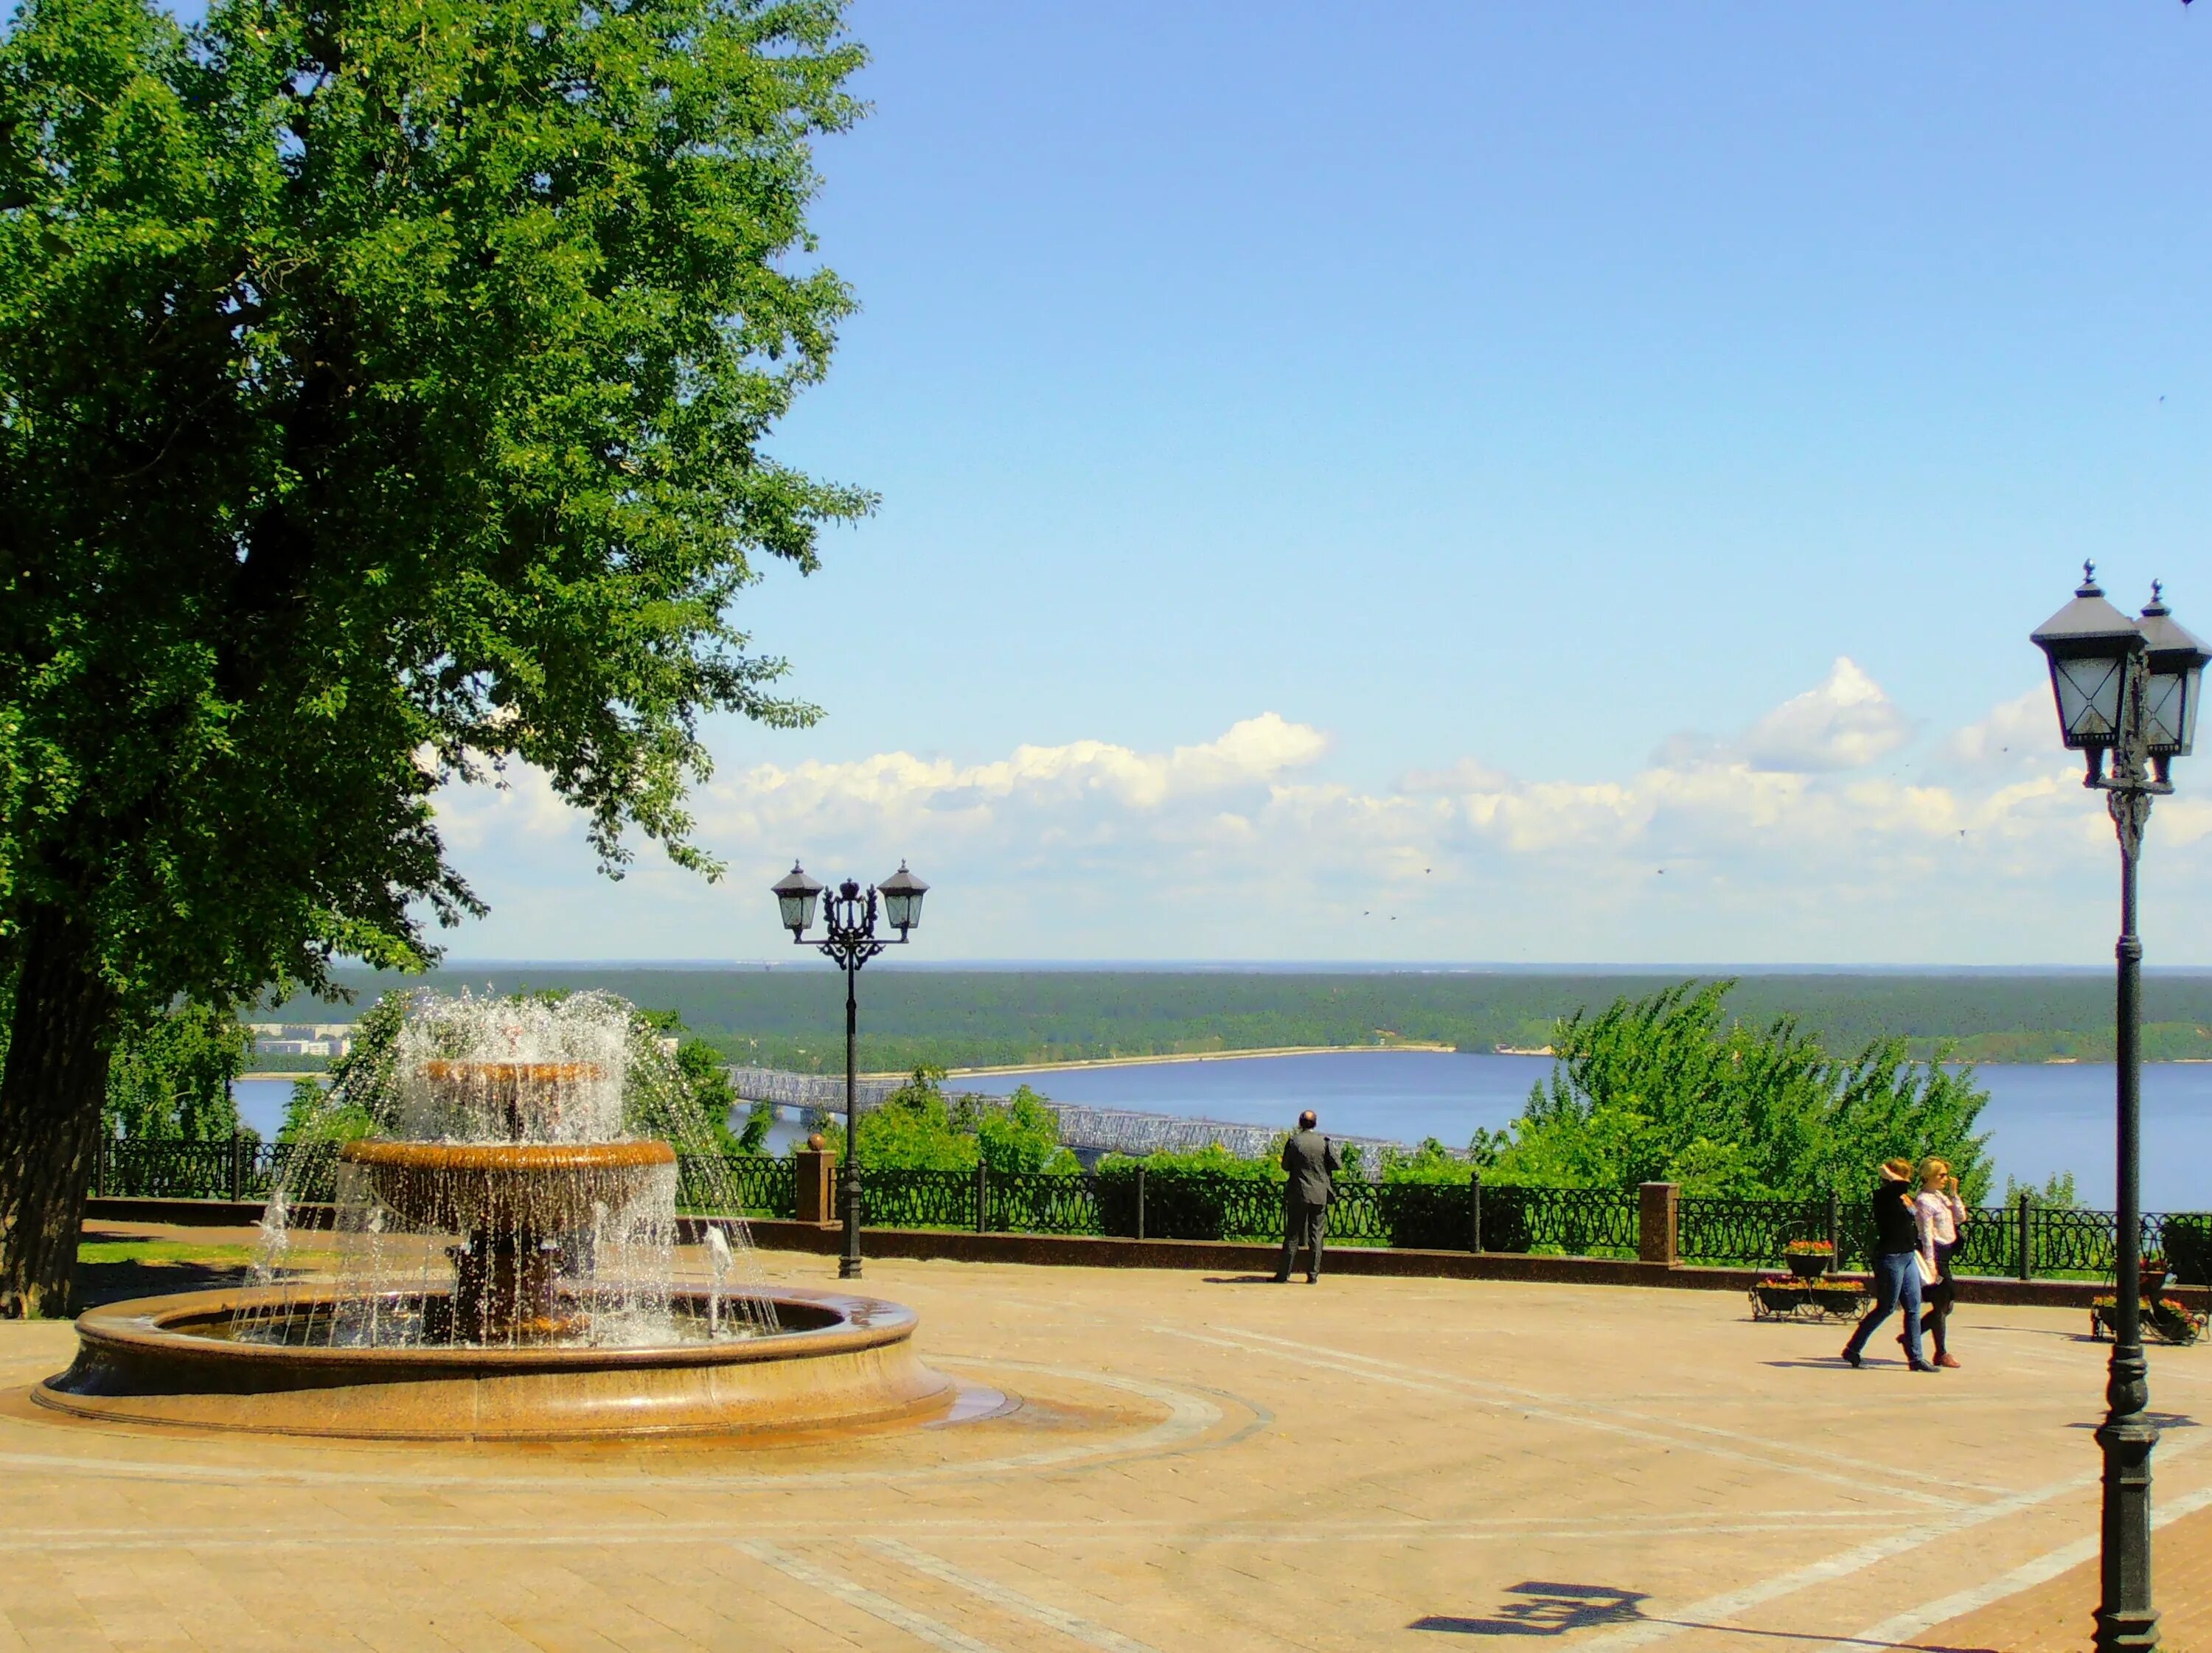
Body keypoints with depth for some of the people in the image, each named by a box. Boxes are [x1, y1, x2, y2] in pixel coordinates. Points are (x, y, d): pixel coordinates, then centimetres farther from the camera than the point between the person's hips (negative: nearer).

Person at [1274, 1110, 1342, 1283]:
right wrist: (1338, 1153, 16)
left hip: (1298, 1194, 0)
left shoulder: (1294, 1142, -5)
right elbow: (1337, 1165, -4)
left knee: (1292, 1235, 4)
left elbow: (1285, 1166, 2)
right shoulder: (1325, 1142, -4)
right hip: (1320, 1195, 0)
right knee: (1316, 1235, 5)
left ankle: (1284, 1274, 2)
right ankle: (1313, 1275, 3)